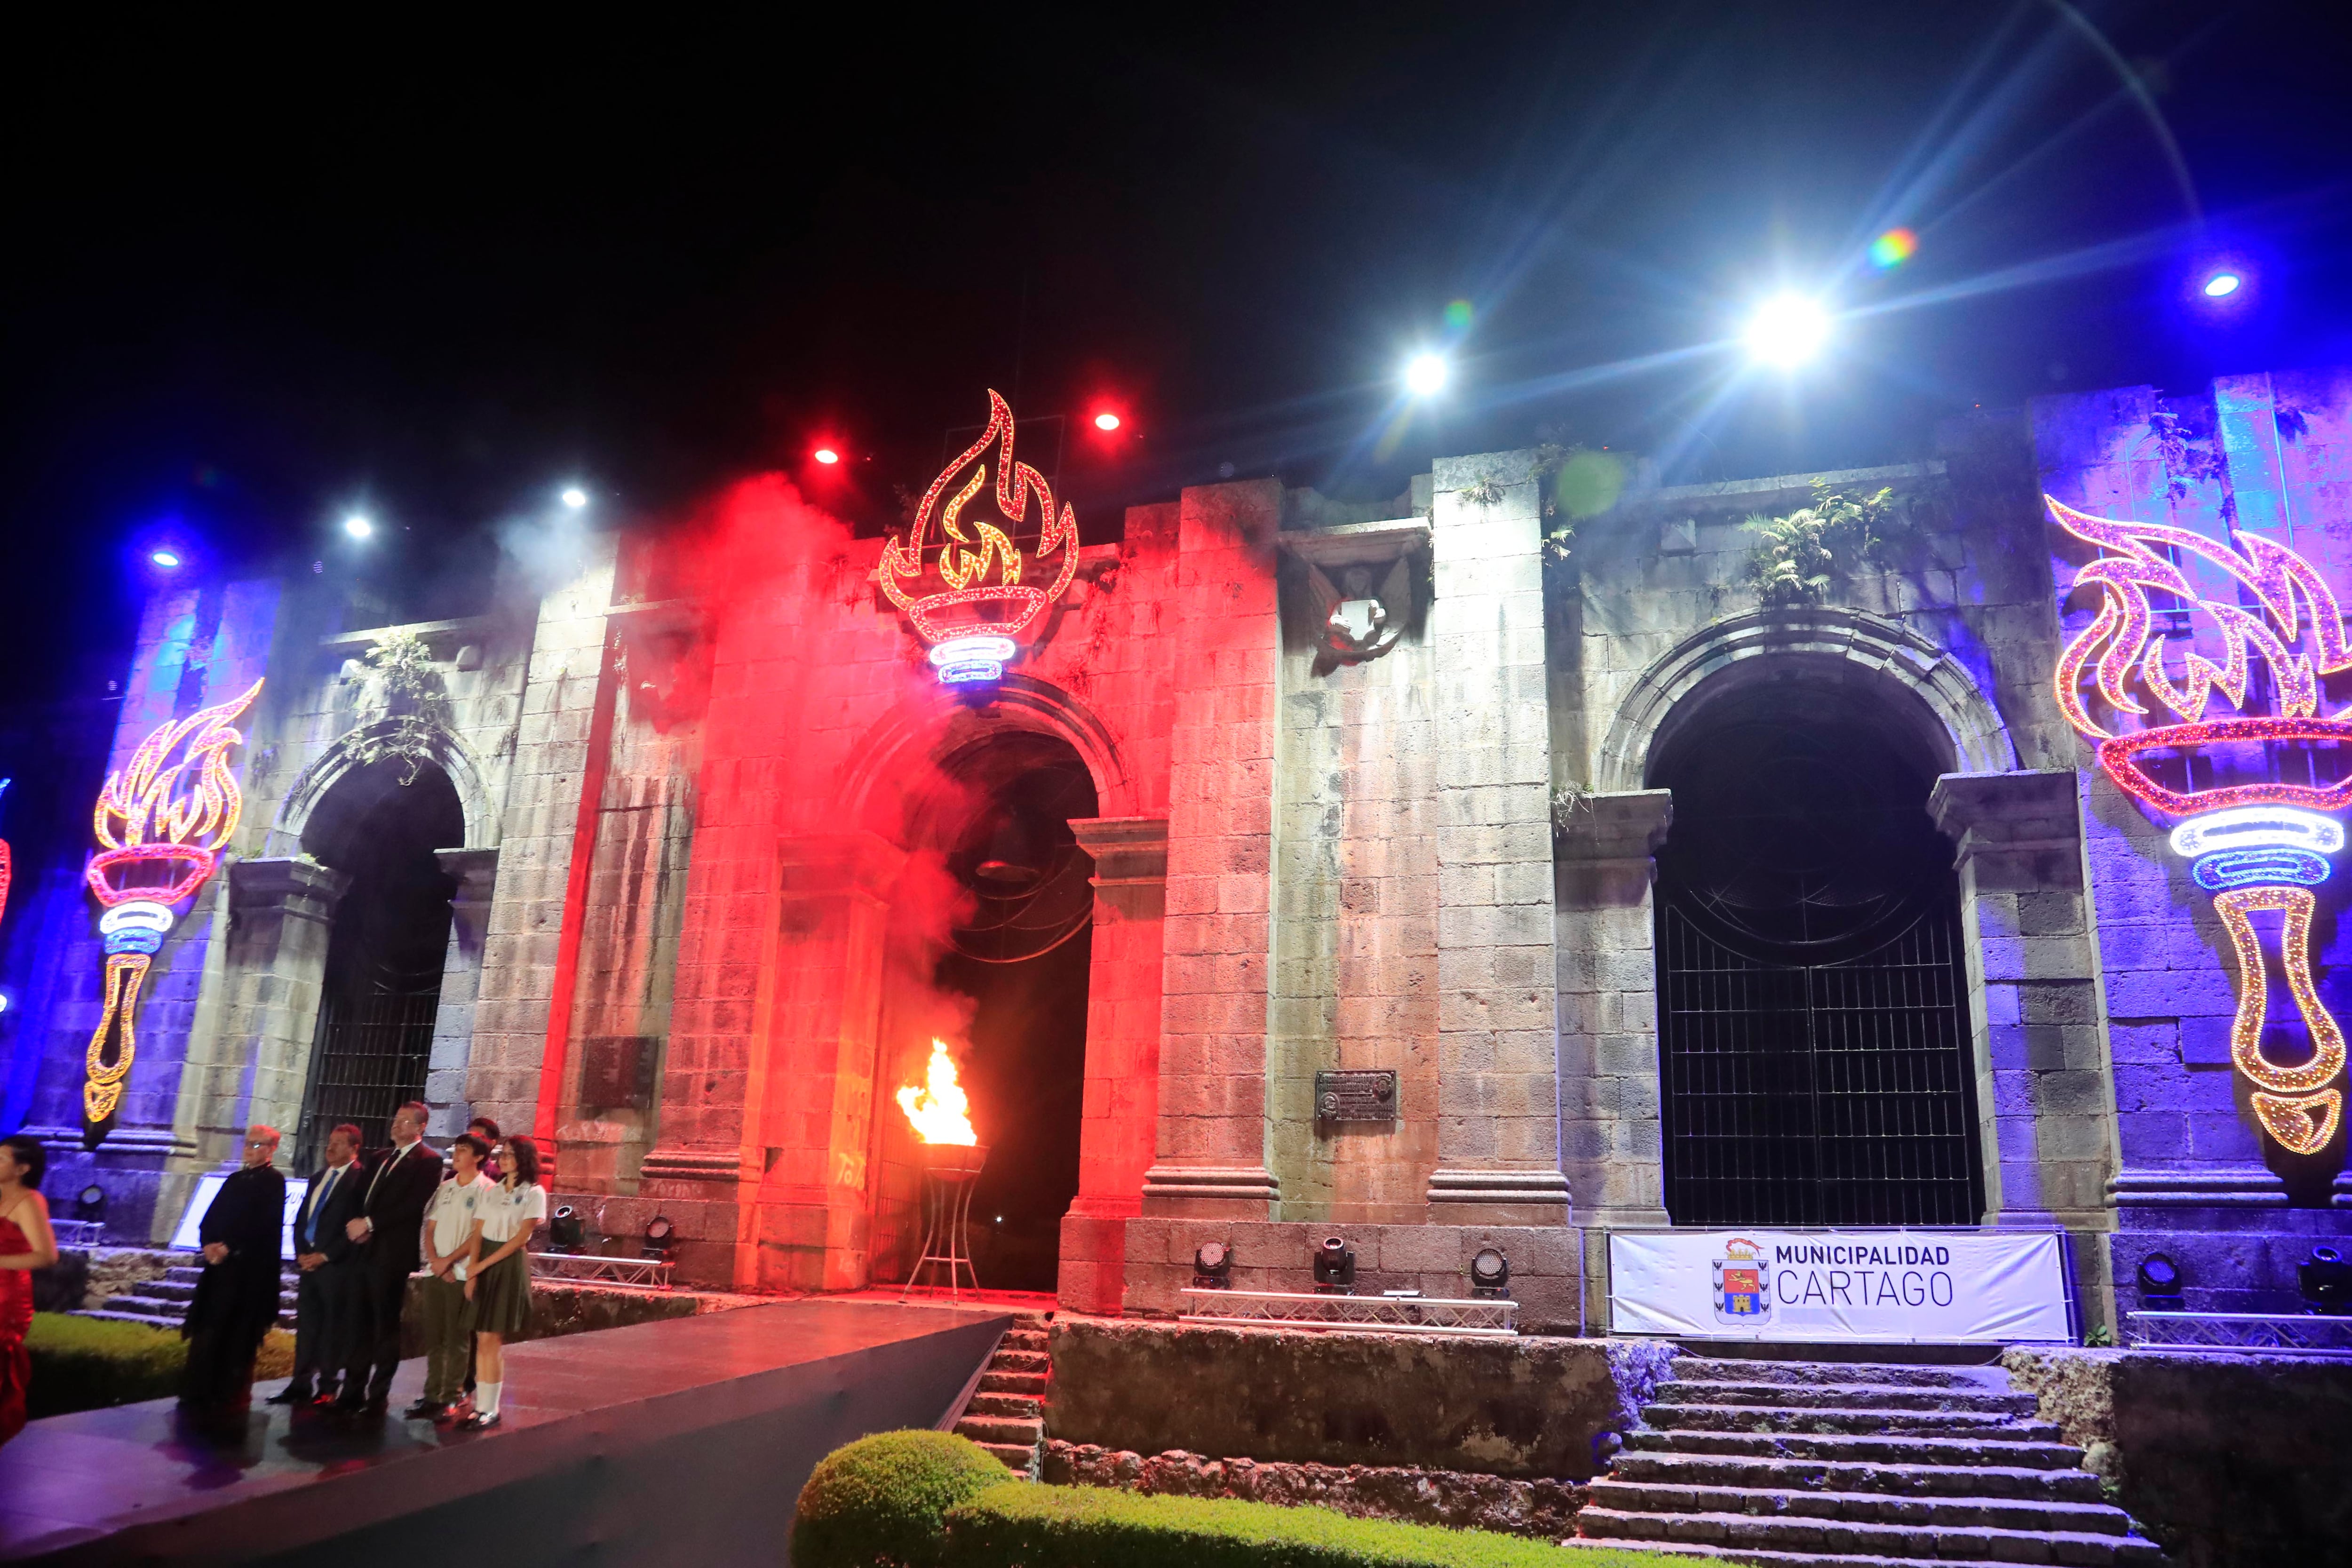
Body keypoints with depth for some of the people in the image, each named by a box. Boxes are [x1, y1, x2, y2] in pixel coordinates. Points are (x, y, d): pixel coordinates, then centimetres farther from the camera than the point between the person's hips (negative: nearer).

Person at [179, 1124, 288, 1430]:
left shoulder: (274, 1181, -6)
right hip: (220, 1263, 7)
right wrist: (209, 1244, -6)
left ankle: (229, 1396, 4)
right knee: (207, 1330, 7)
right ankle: (200, 1393, 13)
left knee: (237, 1334, -2)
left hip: (249, 1269, -7)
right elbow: (211, 1217, 12)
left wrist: (228, 1247, -18)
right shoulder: (236, 1178, 17)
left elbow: (263, 1226, -15)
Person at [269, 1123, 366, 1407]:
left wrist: (325, 1256, -12)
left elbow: (355, 1227, -13)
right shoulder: (318, 1178, 17)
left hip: (338, 1264, -7)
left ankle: (328, 1387, 5)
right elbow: (301, 1218, 19)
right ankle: (301, 1384, 14)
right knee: (306, 1323, 8)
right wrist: (301, 1253, 5)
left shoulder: (361, 1179, -9)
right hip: (309, 1261, 7)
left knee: (333, 1327, -1)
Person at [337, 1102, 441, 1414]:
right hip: (366, 1249, 7)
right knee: (361, 1323, 10)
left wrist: (370, 1223, -15)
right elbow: (363, 1197, 17)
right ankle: (353, 1390, 16)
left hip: (392, 1254, -7)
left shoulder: (428, 1160, -6)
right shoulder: (382, 1157, 19)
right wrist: (356, 1223, -3)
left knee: (386, 1325, 0)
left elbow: (413, 1206, -16)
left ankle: (379, 1395, 7)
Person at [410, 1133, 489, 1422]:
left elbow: (479, 1235, -9)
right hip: (435, 1273, 6)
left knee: (456, 1339, -1)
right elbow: (430, 1229, 10)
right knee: (433, 1339, 8)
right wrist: (435, 1261, -5)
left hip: (462, 1274, -6)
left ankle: (451, 1399, 4)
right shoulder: (444, 1188, 13)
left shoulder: (486, 1190, -5)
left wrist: (449, 1260, -12)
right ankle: (432, 1397, 14)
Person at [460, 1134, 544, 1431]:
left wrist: (483, 1265, -12)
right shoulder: (493, 1191, 12)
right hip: (483, 1267, 5)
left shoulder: (534, 1193, -5)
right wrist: (473, 1272, -7)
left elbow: (521, 1238, -11)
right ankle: (480, 1403, 11)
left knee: (491, 1340, -5)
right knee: (482, 1339, 5)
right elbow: (479, 1234, 4)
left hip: (509, 1266, -5)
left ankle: (490, 1409, 1)